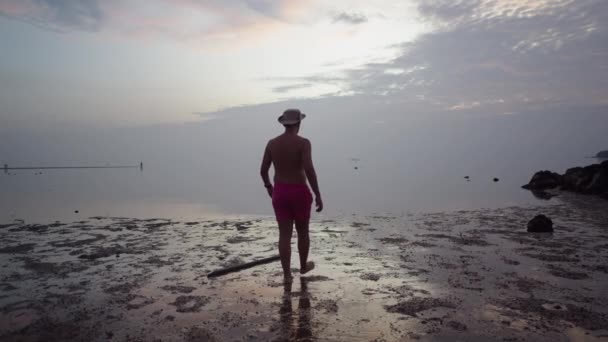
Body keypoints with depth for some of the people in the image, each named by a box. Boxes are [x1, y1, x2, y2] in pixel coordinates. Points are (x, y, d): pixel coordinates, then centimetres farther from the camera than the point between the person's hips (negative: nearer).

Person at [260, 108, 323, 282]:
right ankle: (303, 266, 35)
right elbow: (309, 170, -22)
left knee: (284, 234, 8)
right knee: (302, 231, 17)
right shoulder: (303, 142, -13)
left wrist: (268, 186, 22)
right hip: (299, 193, -3)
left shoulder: (272, 143, 1)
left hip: (279, 193, 3)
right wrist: (318, 195, -15)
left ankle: (287, 274, 10)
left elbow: (263, 170, 3)